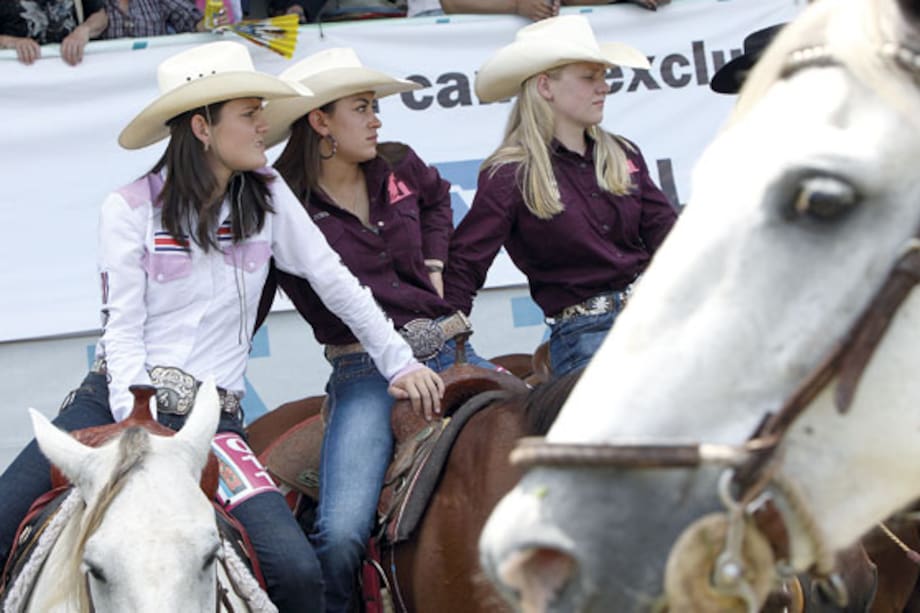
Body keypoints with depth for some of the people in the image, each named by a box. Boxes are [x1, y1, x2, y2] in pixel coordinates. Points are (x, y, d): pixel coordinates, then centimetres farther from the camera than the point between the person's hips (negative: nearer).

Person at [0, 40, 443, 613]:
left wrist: (400, 361, 10)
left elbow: (335, 281, 12)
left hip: (212, 417, 0)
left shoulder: (268, 196, 5)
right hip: (116, 399, 0)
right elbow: (123, 329, -5)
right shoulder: (132, 208, -1)